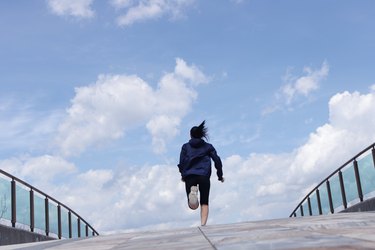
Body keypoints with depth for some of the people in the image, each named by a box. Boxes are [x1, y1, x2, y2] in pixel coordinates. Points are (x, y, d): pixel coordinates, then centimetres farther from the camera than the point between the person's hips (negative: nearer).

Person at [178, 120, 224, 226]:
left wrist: (183, 175, 15)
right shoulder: (208, 146, 15)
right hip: (204, 176, 0)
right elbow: (217, 160, 7)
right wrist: (220, 175, 15)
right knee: (204, 203, 9)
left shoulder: (186, 146, 14)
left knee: (193, 206, 0)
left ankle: (192, 191, -32)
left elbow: (182, 162, 4)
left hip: (189, 175, 0)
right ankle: (203, 224, -11)